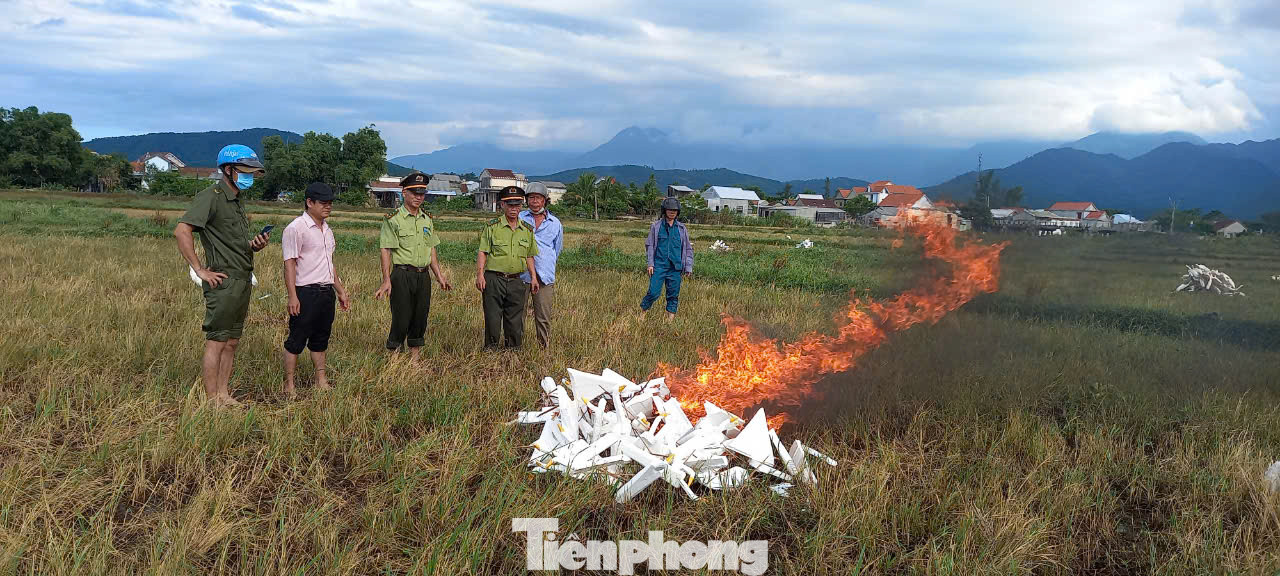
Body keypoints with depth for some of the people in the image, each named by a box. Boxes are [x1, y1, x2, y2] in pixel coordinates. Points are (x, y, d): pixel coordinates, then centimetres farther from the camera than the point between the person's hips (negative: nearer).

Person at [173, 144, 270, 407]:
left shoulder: (237, 201, 19)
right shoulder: (211, 197, -10)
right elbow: (181, 231, -21)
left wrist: (254, 245, 6)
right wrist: (200, 270, -20)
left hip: (243, 282, 9)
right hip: (223, 283, -9)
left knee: (232, 342, 12)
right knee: (216, 342, -5)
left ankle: (224, 395, 19)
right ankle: (213, 402, -1)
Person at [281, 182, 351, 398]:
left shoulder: (327, 229, 16)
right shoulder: (295, 228, -9)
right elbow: (289, 264, -13)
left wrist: (340, 291, 23)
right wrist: (293, 297, -19)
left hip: (327, 292, 8)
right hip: (306, 292, -8)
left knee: (321, 338, 13)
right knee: (297, 339, -3)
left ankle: (321, 381, 19)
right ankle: (289, 385, 4)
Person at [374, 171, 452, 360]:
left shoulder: (427, 219, 13)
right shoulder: (393, 219, -6)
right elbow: (386, 251, -9)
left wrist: (440, 276, 15)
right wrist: (386, 280, -16)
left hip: (424, 275, 6)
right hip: (402, 275, -6)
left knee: (421, 317, 8)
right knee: (401, 317, -5)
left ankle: (414, 356, 18)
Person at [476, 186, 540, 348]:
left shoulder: (527, 230, 11)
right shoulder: (492, 227, 0)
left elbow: (529, 256, 18)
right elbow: (482, 252, -3)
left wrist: (533, 277, 12)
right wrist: (480, 275, -12)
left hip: (517, 281, 3)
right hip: (494, 279, -3)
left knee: (515, 322, 8)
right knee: (492, 320, -1)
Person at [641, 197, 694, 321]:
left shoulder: (681, 228, 9)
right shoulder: (656, 226, 4)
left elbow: (688, 249, 13)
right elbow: (650, 245, 6)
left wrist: (688, 267, 6)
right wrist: (650, 263, -2)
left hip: (675, 267, 2)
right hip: (659, 265, -2)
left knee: (673, 294, 4)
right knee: (653, 292, -8)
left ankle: (670, 319, 12)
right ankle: (642, 312, 10)